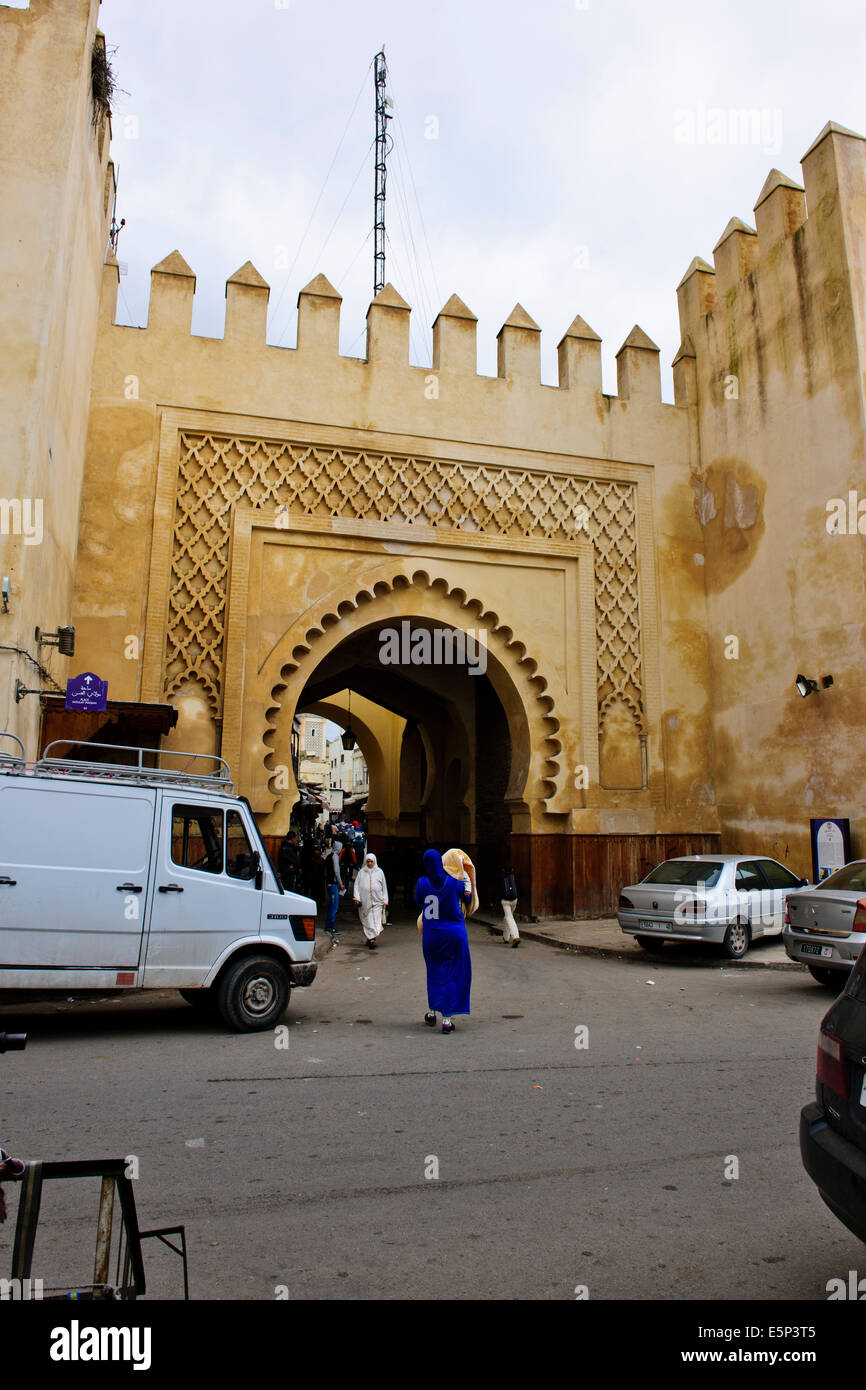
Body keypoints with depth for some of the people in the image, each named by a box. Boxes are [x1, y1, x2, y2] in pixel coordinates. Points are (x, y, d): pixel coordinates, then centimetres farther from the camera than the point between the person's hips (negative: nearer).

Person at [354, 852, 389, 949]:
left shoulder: (379, 872, 7)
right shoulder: (361, 872, 7)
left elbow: (384, 886, 11)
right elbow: (357, 885, 6)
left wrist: (385, 900, 7)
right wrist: (357, 897, -5)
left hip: (377, 900, -1)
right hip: (365, 901, 1)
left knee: (375, 920, -10)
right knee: (367, 920, 3)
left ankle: (372, 939, -13)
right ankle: (370, 938, 14)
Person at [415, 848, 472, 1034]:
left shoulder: (422, 883, -7)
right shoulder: (454, 882, -8)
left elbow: (418, 902, 8)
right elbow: (467, 898, 9)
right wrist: (466, 881, 24)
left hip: (430, 934, 2)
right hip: (454, 932, -2)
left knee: (434, 972, 20)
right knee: (452, 974, 5)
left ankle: (432, 1011, 27)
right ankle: (447, 1018, 0)